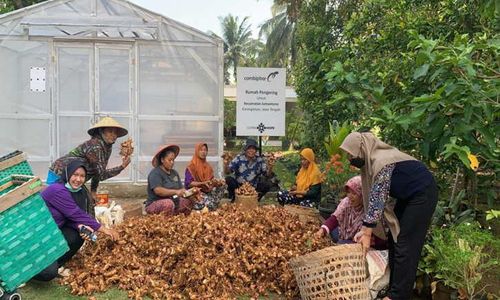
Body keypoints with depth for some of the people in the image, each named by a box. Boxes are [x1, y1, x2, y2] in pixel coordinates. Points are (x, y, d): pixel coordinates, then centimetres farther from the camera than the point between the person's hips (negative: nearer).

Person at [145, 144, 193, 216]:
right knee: (169, 203, -37)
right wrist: (175, 192, -34)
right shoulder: (155, 173, -8)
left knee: (188, 202, -17)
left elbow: (181, 188, 8)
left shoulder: (174, 173, 15)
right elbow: (158, 190, -23)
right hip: (155, 204, -7)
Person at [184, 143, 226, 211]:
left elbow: (212, 180, 14)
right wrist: (203, 183, -22)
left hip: (208, 191, 7)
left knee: (222, 186, -18)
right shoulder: (191, 166, -5)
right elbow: (188, 183, -12)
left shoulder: (207, 166, 15)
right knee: (209, 204, -35)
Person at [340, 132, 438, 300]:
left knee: (406, 245, -8)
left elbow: (378, 199, -27)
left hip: (423, 195, -10)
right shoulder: (372, 161, 1)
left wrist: (367, 233, -22)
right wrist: (364, 229, 1)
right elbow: (372, 197, 4)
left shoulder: (381, 162, -27)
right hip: (407, 196, 10)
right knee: (394, 238, 10)